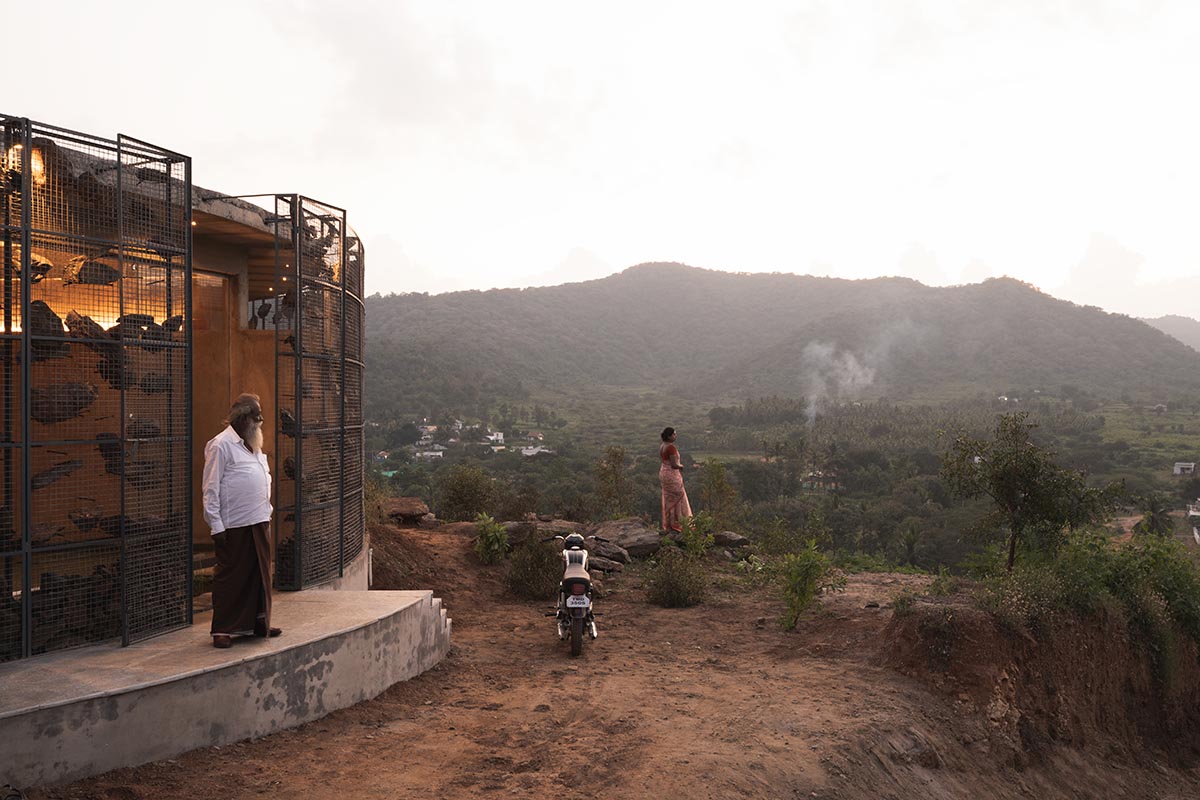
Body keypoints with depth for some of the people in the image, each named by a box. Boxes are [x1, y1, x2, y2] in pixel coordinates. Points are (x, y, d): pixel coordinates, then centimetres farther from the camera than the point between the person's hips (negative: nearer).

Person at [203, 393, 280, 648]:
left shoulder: (253, 444, 16)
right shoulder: (221, 445, -10)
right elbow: (211, 489, -12)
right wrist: (216, 526, -15)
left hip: (259, 522, 8)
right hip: (234, 525, -8)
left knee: (261, 574, 13)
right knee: (230, 577, 0)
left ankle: (258, 622, 24)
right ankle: (222, 630, 9)